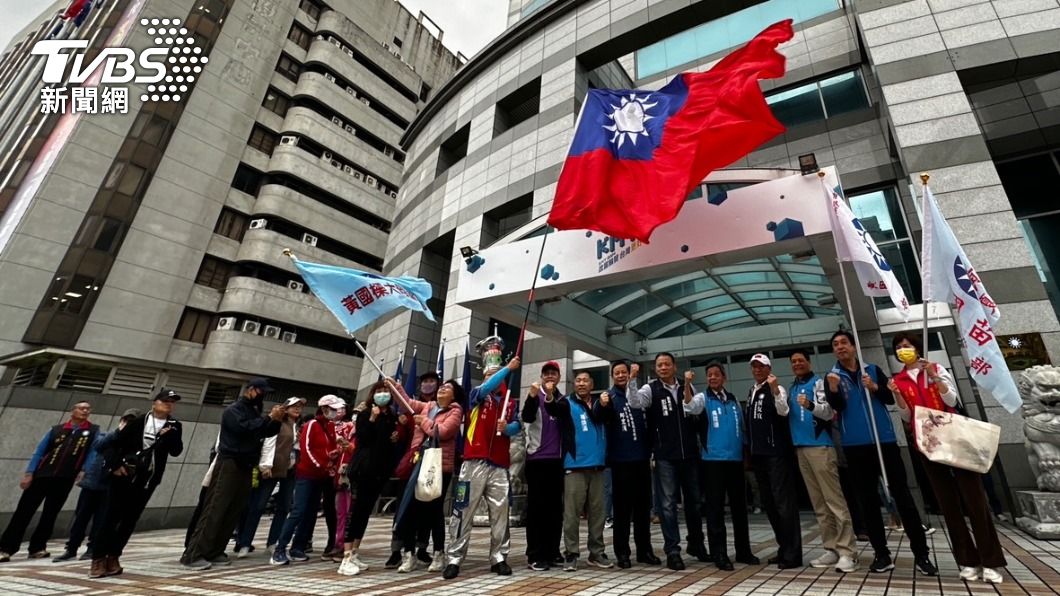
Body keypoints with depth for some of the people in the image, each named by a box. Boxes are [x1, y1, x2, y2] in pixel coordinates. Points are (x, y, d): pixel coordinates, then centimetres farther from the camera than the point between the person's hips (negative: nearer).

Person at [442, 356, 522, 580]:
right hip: (475, 462, -3)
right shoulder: (477, 396, 7)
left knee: (500, 513, 5)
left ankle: (499, 558, 16)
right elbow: (486, 388, -16)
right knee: (463, 512, 0)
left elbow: (517, 426, 2)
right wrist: (508, 368, -17)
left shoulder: (510, 404, 16)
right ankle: (453, 559, 8)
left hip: (500, 466, 3)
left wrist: (506, 427, -21)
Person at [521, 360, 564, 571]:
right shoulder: (535, 395, -3)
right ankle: (535, 555, 5)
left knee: (556, 507, 10)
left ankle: (553, 551, 21)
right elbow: (527, 417, -18)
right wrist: (532, 396, -38)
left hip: (557, 459, 5)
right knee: (537, 507, -1)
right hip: (537, 458, -5)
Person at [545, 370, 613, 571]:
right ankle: (571, 554, 10)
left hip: (597, 465, 4)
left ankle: (596, 553, 24)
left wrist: (605, 405, -24)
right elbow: (553, 409, -20)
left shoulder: (599, 403, 12)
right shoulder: (568, 403, 1)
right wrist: (549, 396, -42)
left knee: (598, 512, 11)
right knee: (572, 512, -1)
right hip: (575, 465, -4)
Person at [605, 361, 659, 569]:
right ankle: (622, 552, 16)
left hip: (641, 458, 4)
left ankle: (645, 550, 25)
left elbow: (649, 424, 14)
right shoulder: (610, 397, -2)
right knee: (622, 508, 4)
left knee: (643, 506, 12)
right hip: (621, 460, -4)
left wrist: (649, 451, 8)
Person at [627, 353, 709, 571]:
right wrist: (632, 380, -35)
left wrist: (686, 388, -13)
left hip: (689, 454, 4)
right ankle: (672, 551, 9)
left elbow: (696, 410, 1)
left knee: (694, 500, 16)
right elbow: (635, 402, -21)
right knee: (669, 503, 0)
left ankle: (696, 544, 34)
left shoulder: (687, 388, 9)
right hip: (665, 456, -3)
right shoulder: (651, 389, -3)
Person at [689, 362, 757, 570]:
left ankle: (743, 551, 26)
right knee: (715, 507, 0)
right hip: (713, 459, -4)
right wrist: (687, 386, -37)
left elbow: (742, 427, 18)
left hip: (736, 459, 5)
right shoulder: (702, 398, -1)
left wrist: (745, 451, 14)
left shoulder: (733, 400, 12)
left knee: (739, 506, 13)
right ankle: (719, 554, 8)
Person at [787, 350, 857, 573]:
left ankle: (847, 552, 1)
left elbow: (828, 411, -16)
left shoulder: (818, 382, -2)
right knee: (819, 504, 10)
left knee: (834, 500, -5)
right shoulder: (791, 388, 17)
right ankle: (831, 549, 17)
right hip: (801, 448, 7)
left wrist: (810, 405, -33)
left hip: (820, 446, -7)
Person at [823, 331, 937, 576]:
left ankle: (921, 554, 15)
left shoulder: (873, 369, 8)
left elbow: (891, 398, 1)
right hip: (855, 445, -1)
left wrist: (875, 387, -17)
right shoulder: (832, 376, 2)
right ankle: (882, 554, 14)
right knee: (867, 500, 5)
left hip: (885, 440, 1)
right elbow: (836, 407, -11)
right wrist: (833, 389, -30)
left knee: (902, 495, 5)